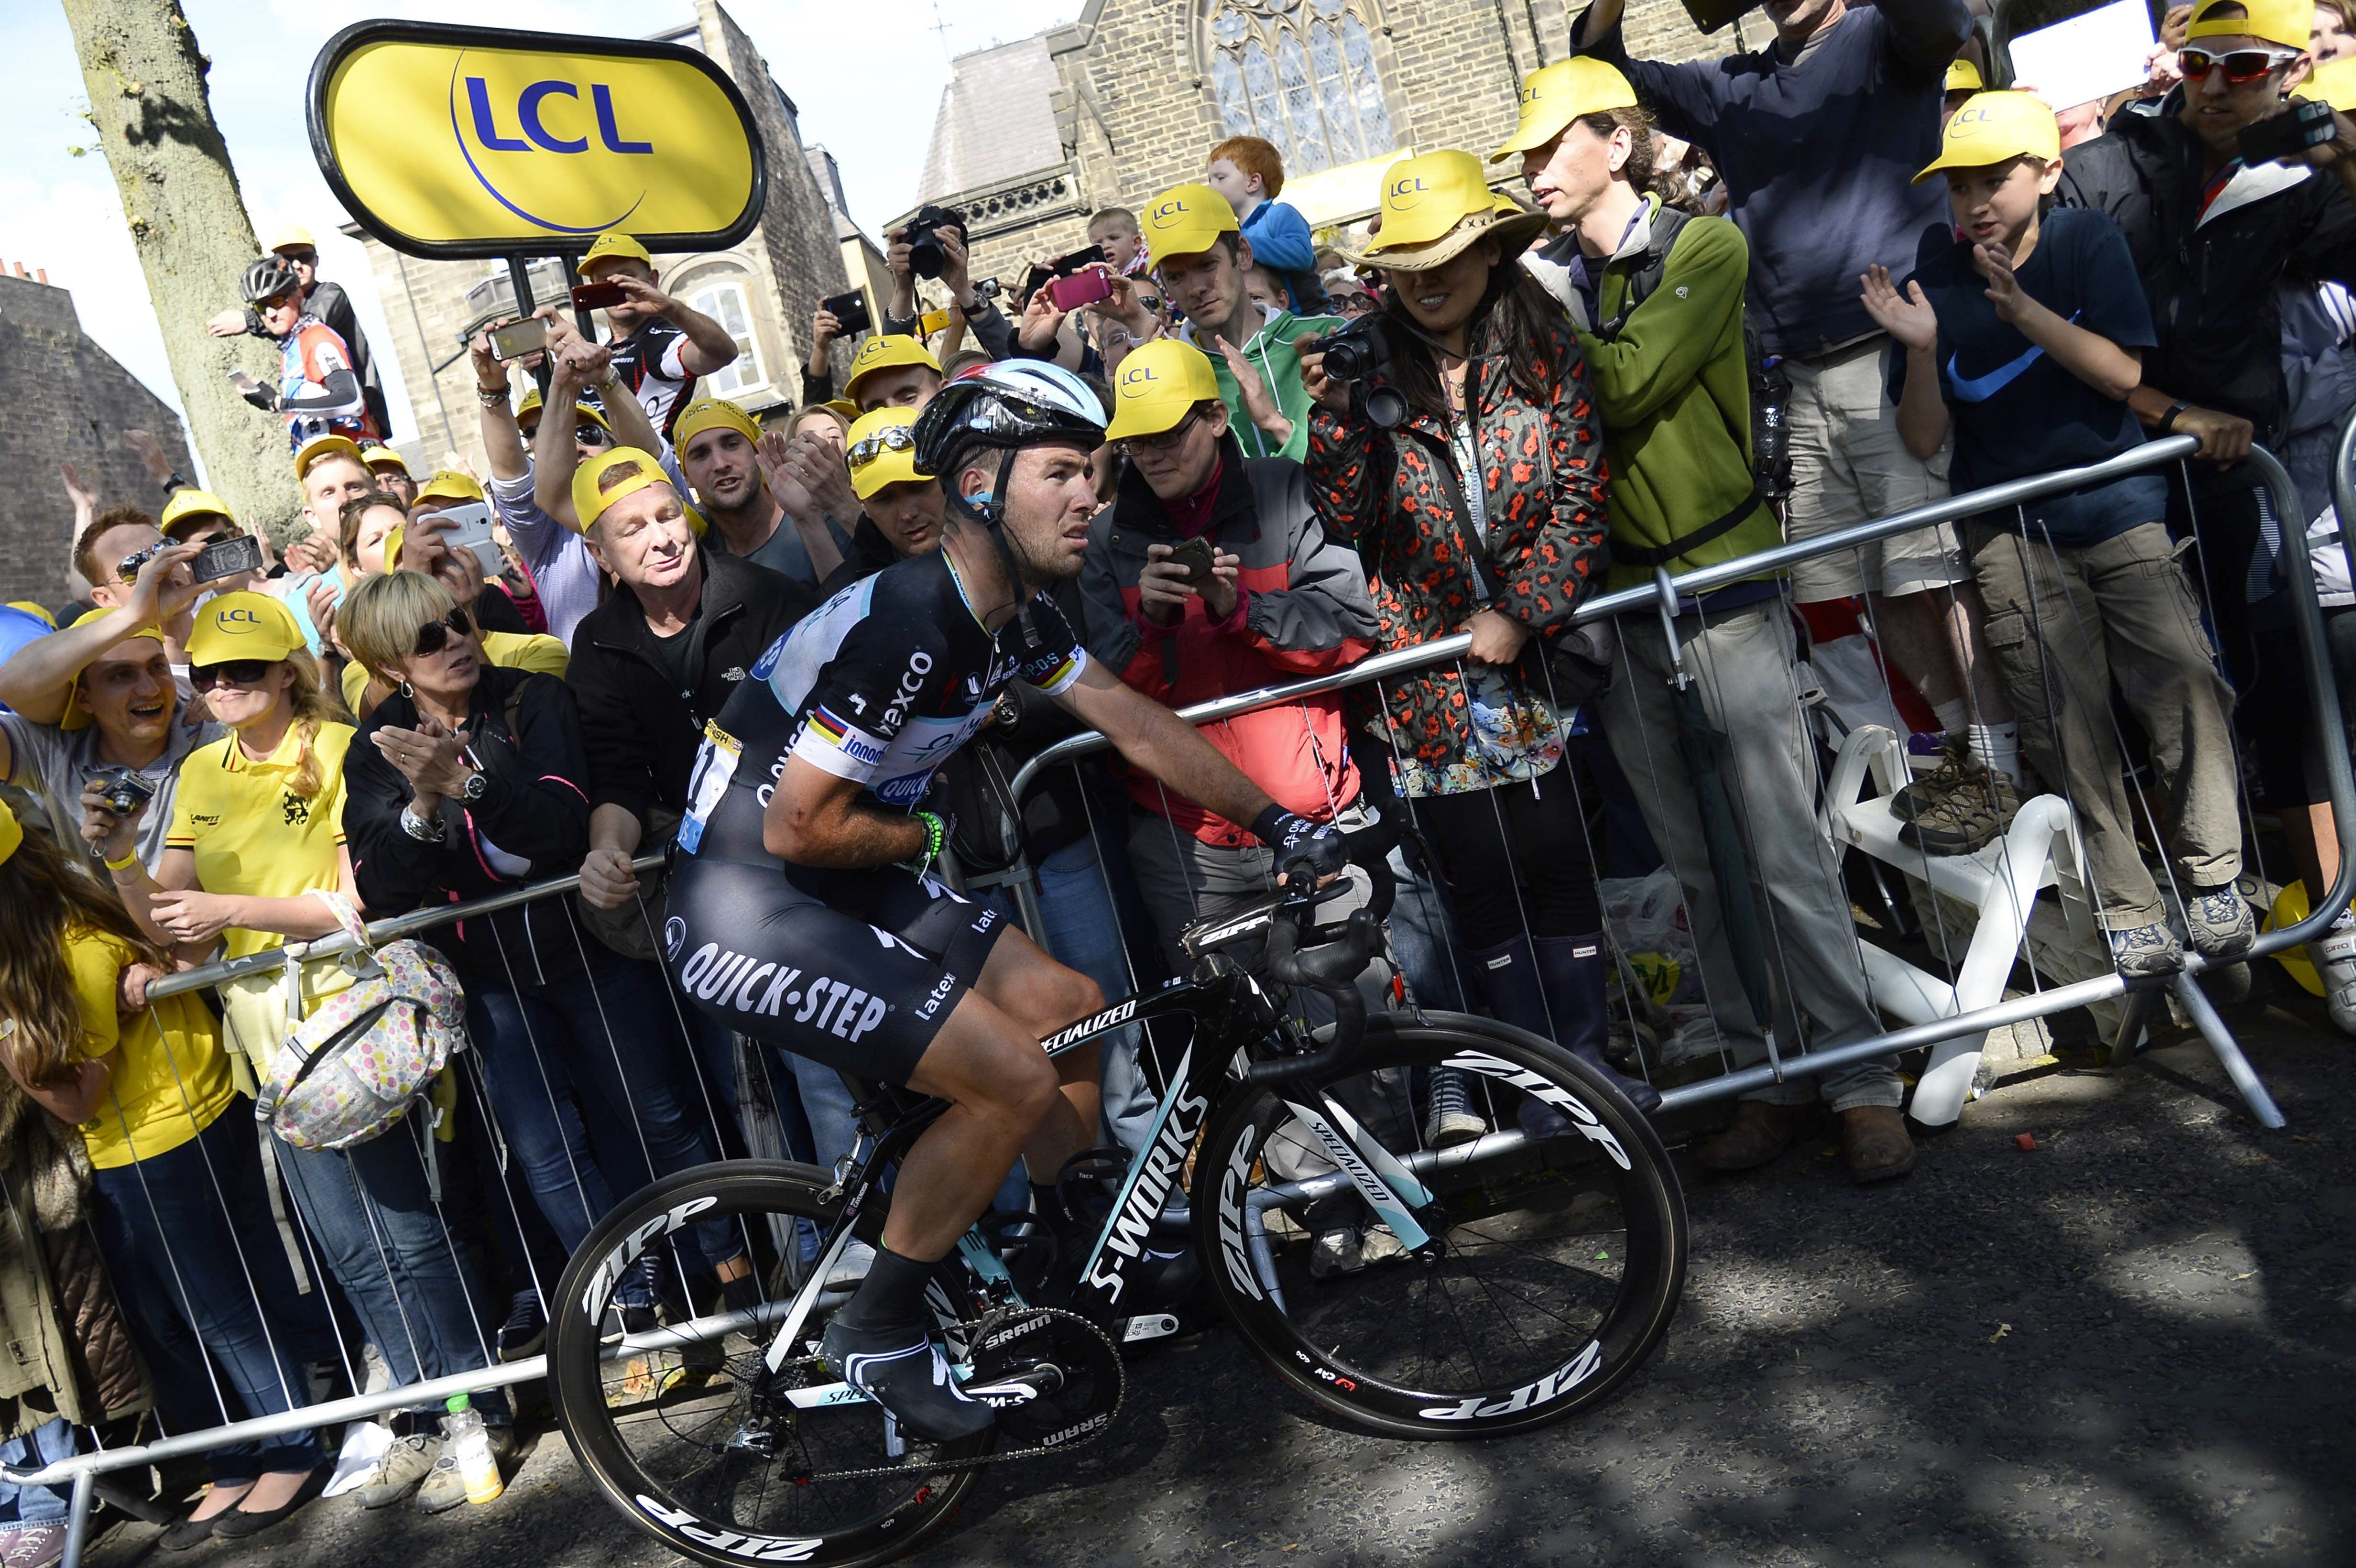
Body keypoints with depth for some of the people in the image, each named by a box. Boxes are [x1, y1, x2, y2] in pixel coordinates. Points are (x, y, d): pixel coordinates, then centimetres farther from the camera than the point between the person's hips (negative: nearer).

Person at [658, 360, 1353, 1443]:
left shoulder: (1017, 614, 2)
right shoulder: (906, 625, -27)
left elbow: (1133, 722, 12)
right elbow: (798, 827, -24)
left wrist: (1275, 821, 11)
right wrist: (934, 838, -6)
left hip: (836, 890, 9)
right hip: (746, 913, -9)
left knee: (1073, 1011, 9)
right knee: (1016, 1080, -15)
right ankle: (878, 1335, 5)